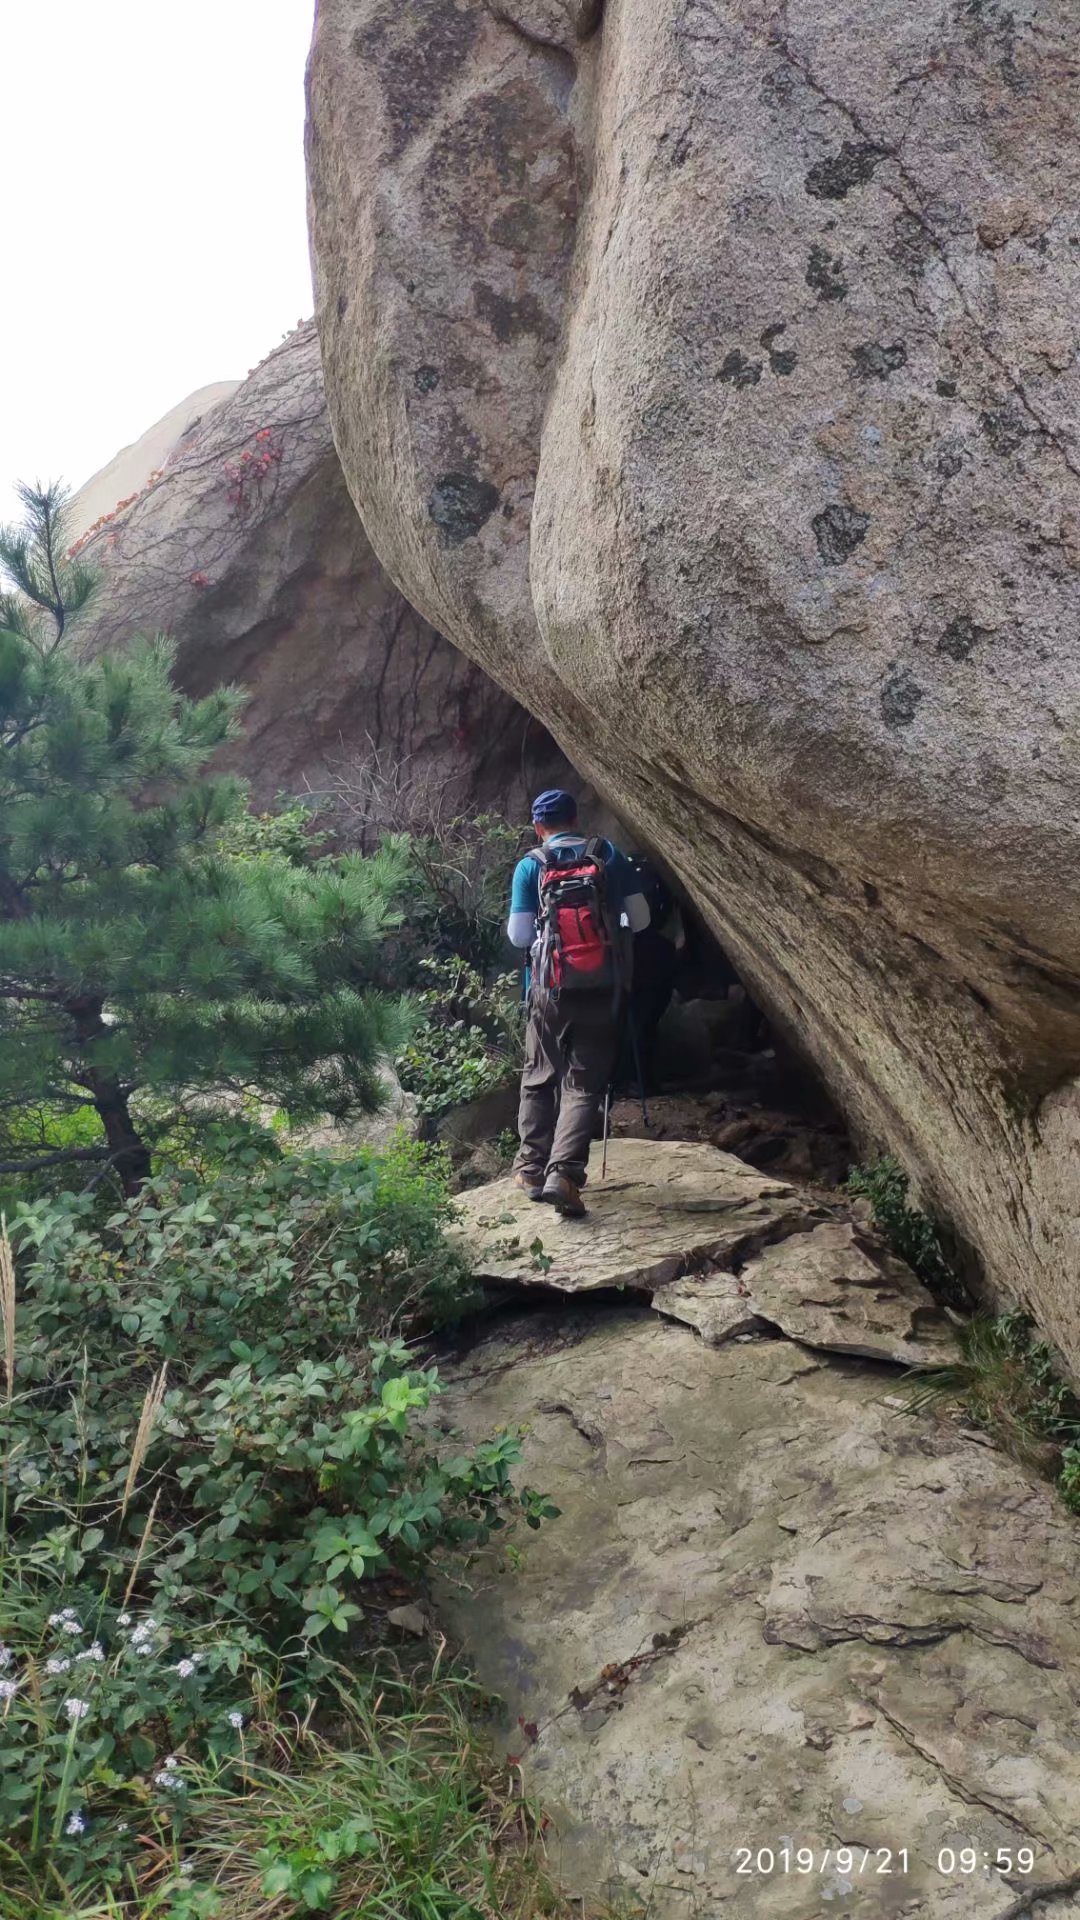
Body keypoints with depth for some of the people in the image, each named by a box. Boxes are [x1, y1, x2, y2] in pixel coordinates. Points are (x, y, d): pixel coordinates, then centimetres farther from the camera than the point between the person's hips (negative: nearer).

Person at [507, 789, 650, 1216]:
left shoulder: (530, 865, 0)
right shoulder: (608, 855, 3)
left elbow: (519, 936, -1)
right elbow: (639, 919, 3)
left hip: (552, 989, 0)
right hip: (601, 988, 0)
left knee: (540, 1079, 16)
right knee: (583, 1084, 2)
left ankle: (531, 1169, 17)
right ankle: (564, 1173, -13)